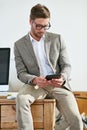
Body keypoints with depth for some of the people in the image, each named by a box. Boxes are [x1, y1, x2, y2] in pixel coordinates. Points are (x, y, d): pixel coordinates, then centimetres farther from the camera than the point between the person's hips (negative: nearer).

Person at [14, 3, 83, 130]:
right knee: (21, 98, -35)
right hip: (35, 84, 0)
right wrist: (35, 79, -22)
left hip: (58, 84, 1)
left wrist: (62, 78, -19)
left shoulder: (57, 39, 6)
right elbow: (21, 73, 1)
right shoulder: (19, 45, 4)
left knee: (75, 119, -20)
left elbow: (66, 65, 4)